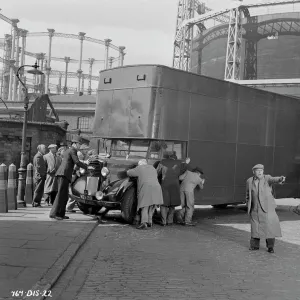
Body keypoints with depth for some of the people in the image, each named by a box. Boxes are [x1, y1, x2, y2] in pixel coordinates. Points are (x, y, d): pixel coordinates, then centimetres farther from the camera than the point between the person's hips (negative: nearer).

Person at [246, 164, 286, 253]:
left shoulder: (267, 178, -4)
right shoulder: (249, 181, 5)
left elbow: (274, 180, -25)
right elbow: (248, 195, 13)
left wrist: (281, 179, -47)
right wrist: (248, 207, 11)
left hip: (267, 206, -3)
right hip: (255, 208, 3)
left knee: (269, 225, -7)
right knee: (255, 226, 7)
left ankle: (270, 246, 4)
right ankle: (255, 245, 19)